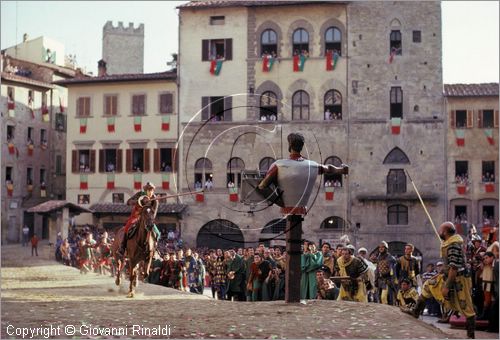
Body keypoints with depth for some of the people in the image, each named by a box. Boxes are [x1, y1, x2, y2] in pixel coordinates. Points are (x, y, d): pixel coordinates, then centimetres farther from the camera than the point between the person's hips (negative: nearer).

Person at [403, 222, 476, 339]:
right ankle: (416, 311, 20)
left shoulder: (453, 245, -24)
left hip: (458, 279, -10)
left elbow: (454, 267, -28)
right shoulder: (449, 242, 7)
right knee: (428, 285, 14)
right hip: (448, 276, 10)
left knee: (466, 307, -2)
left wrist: (447, 286, -27)